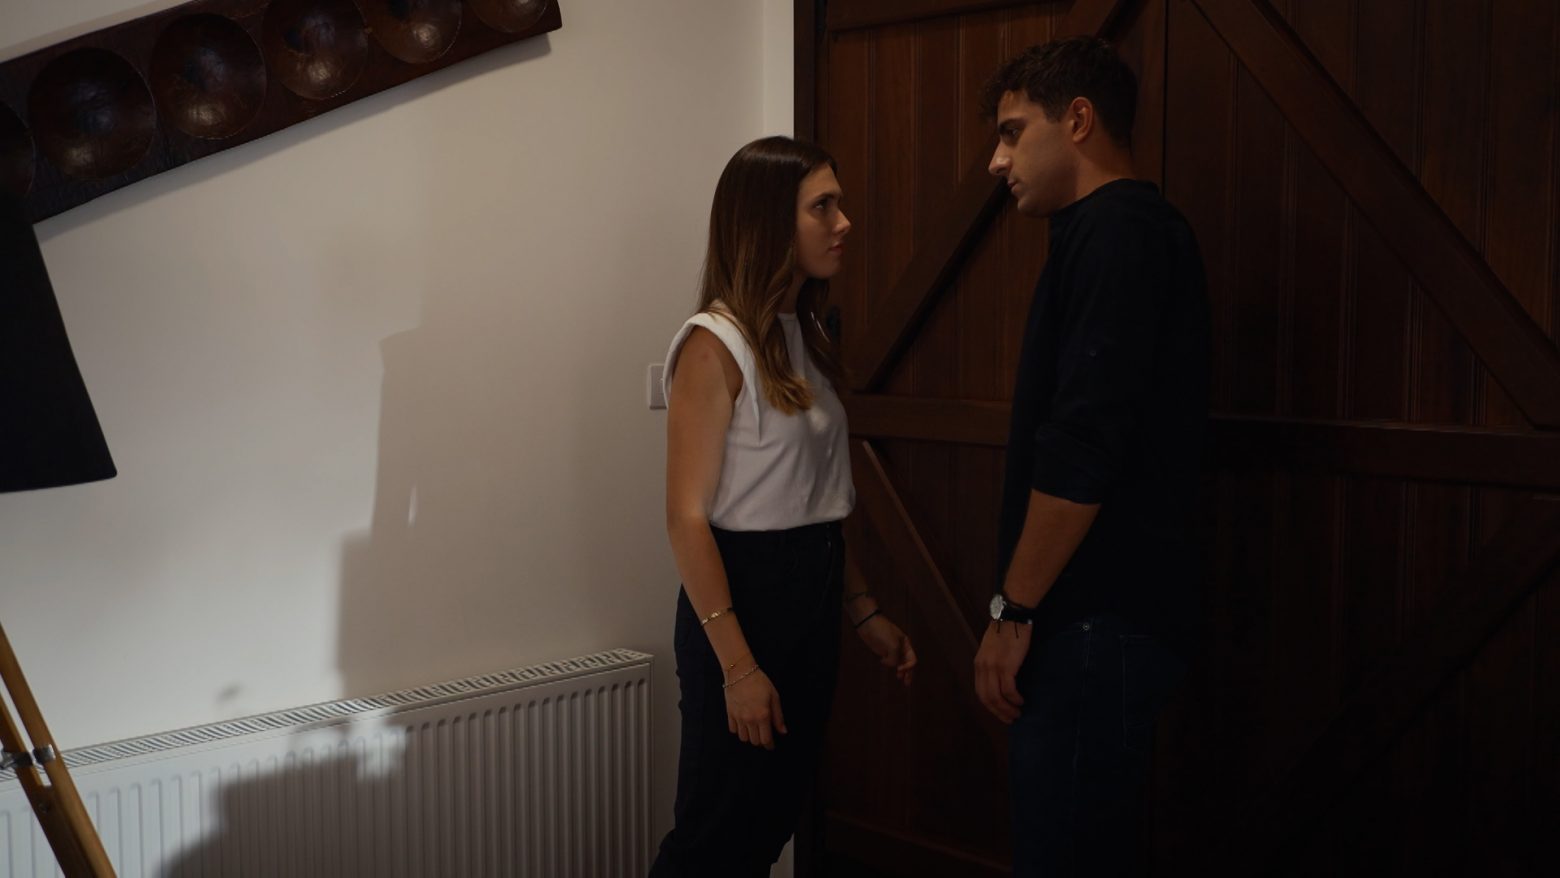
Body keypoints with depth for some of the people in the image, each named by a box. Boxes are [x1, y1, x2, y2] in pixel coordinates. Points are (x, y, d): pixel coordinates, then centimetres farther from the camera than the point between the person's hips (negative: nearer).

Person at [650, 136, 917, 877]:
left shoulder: (807, 336, 11)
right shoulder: (715, 345, -13)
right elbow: (687, 518, -16)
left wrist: (862, 612, 13)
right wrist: (736, 664, -19)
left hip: (813, 599, 8)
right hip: (745, 597, -8)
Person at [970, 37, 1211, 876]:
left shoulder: (1117, 232, -13)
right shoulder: (1125, 231, 18)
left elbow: (1083, 448, -22)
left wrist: (1013, 609, -16)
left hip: (1099, 618, -10)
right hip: (1104, 612, 10)